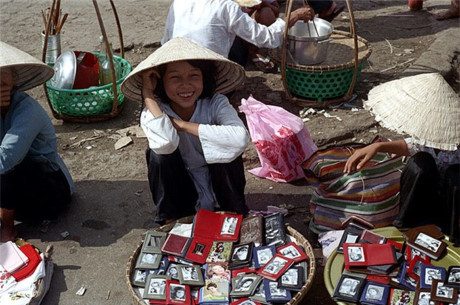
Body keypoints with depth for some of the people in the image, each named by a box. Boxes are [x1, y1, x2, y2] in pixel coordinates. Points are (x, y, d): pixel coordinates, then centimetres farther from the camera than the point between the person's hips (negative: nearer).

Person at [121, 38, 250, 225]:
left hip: (219, 189, 0)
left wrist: (182, 124, -31)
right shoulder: (153, 113, -17)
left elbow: (241, 139, -38)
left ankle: (234, 211, -3)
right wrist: (148, 95, -29)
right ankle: (171, 218, -5)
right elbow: (166, 142, -41)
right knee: (160, 152, -25)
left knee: (223, 146, -26)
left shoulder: (215, 104, -17)